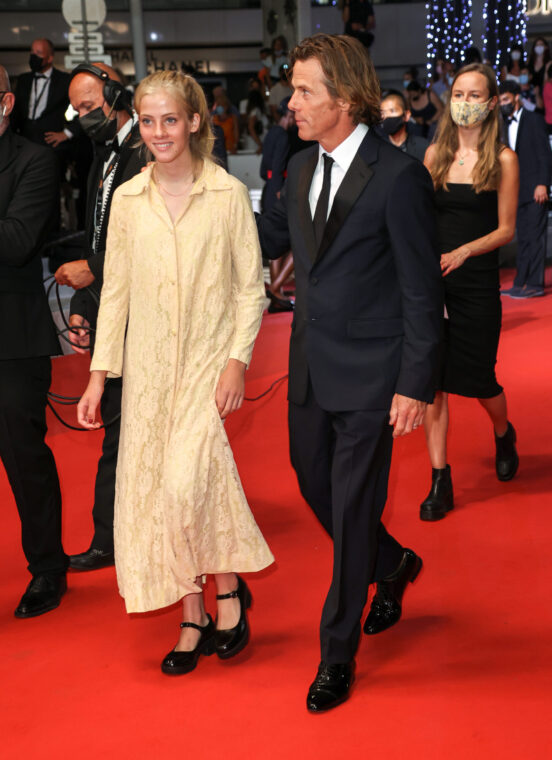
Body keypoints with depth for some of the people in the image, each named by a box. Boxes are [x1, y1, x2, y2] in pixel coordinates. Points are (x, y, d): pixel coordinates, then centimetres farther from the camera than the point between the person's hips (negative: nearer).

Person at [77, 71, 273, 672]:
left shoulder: (228, 194, -4)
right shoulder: (127, 199, 5)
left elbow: (251, 289, -1)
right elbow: (115, 290, 8)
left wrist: (237, 361, -11)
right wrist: (99, 373, 4)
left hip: (208, 361, -4)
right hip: (148, 367, 4)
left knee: (188, 482, -18)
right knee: (153, 489, 4)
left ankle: (229, 586, 9)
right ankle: (193, 618, 19)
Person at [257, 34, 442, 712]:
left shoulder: (398, 176, -15)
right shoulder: (301, 168, 7)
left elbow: (421, 290, -13)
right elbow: (269, 240, 21)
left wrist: (415, 386, -15)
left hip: (368, 377, -7)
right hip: (310, 370, 7)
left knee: (351, 512, 4)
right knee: (316, 489, 18)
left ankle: (337, 654, 21)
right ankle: (392, 566, 47)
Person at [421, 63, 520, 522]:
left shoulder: (503, 160, -3)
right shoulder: (436, 154, 6)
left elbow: (506, 230, -4)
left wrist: (462, 252, -18)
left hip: (477, 284, -2)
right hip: (431, 278, 3)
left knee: (478, 379, 5)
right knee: (432, 378, -1)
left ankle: (504, 435, 40)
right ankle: (440, 481, 7)